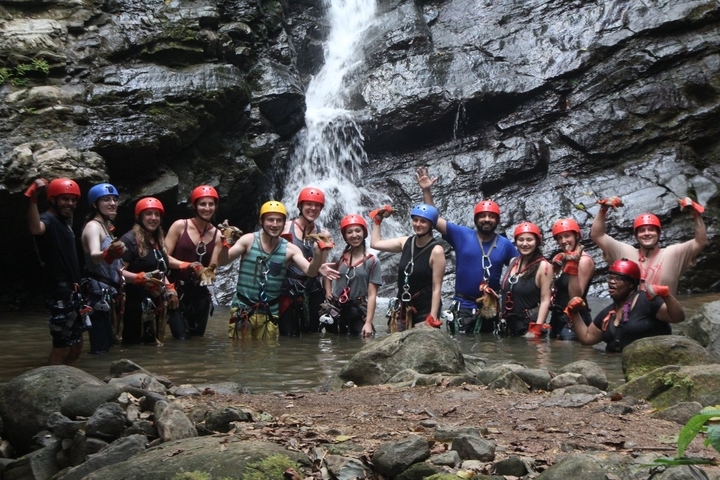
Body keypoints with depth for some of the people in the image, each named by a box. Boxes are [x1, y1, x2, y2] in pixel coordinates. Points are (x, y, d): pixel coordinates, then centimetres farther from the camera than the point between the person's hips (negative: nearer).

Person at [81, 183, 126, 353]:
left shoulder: (107, 226, 15)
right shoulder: (93, 226, -13)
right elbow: (94, 256, -36)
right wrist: (108, 254, -55)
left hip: (110, 292, 10)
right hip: (98, 292, -10)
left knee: (108, 344, 12)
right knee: (101, 347, -13)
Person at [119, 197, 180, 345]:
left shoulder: (158, 241, 16)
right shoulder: (129, 240, -11)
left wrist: (169, 289, 13)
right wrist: (141, 278, -31)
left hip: (157, 303, 9)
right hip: (136, 304, -9)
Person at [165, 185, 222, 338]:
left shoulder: (217, 234, 4)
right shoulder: (180, 225, -4)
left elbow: (213, 267, 1)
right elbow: (164, 256, -8)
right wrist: (187, 265, -21)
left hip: (200, 293, 4)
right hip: (177, 290, -4)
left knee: (197, 338, 10)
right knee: (182, 339, -10)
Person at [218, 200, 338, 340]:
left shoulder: (290, 249, -4)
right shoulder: (249, 240, -8)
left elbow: (310, 272, -14)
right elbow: (222, 262, -11)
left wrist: (319, 253, -33)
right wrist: (226, 243, -32)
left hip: (270, 312, 2)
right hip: (242, 308, -2)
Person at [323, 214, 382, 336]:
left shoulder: (372, 262, -6)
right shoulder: (339, 258, 5)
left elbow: (372, 295, -10)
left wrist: (368, 323, -15)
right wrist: (328, 292, 6)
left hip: (358, 315, -3)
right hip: (335, 312, 4)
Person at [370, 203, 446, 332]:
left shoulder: (436, 250, -14)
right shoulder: (406, 242, 3)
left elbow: (437, 288, -14)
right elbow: (375, 243, 16)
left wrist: (433, 318, -18)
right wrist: (378, 220, 15)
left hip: (425, 311, -6)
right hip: (403, 309, 6)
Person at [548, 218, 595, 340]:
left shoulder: (584, 260, -14)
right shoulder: (563, 259, 10)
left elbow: (576, 297, -21)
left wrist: (573, 268, -29)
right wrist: (556, 269, 1)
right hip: (558, 318, 9)